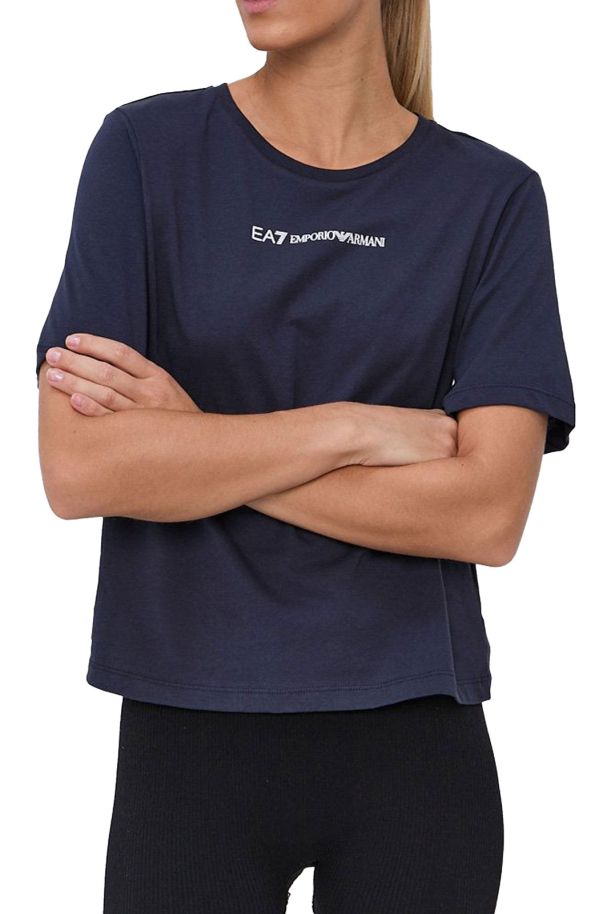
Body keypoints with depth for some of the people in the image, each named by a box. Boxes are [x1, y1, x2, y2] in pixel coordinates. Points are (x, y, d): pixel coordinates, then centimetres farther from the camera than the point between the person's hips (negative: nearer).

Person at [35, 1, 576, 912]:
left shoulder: (494, 196, -1)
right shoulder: (146, 149, -2)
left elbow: (489, 513, -10)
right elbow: (77, 469, -11)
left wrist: (195, 445, -12)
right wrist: (353, 428, -13)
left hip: (415, 732, 1)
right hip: (190, 732, 0)